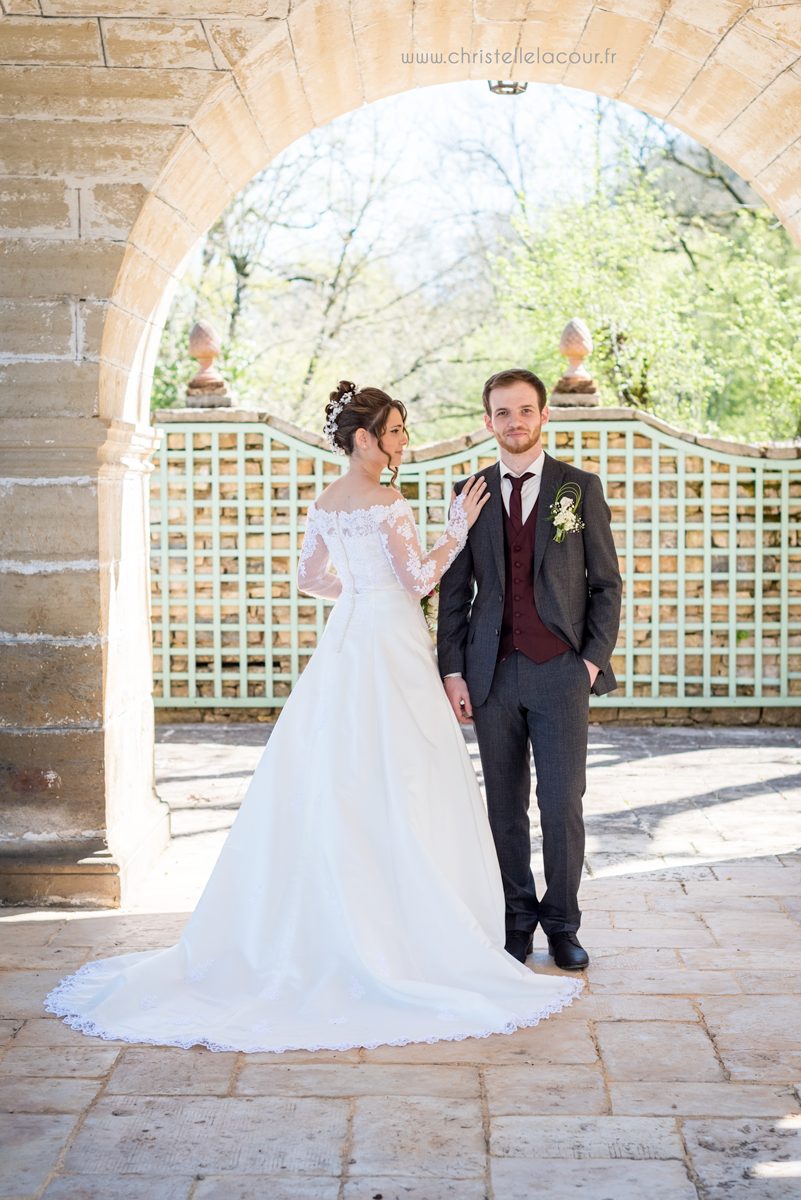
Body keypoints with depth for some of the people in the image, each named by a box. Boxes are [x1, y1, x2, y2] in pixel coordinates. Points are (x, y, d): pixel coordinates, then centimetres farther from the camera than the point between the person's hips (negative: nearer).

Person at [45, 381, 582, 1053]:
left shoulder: (324, 504, 11)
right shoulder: (387, 503, -12)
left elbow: (311, 578, 18)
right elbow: (419, 580, -14)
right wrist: (458, 530, -5)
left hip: (344, 643, 8)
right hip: (390, 649, -8)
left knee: (334, 789, 10)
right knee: (397, 786, -3)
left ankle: (324, 928, 16)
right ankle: (407, 932, 1)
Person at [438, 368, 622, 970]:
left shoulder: (582, 487, 4)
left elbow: (607, 582, 5)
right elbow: (454, 590, 9)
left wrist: (595, 657, -5)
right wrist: (452, 669, 2)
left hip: (561, 670, -2)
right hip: (493, 672, 2)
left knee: (562, 801, -3)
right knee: (506, 805, 7)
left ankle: (562, 922, 12)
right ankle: (518, 920, 19)